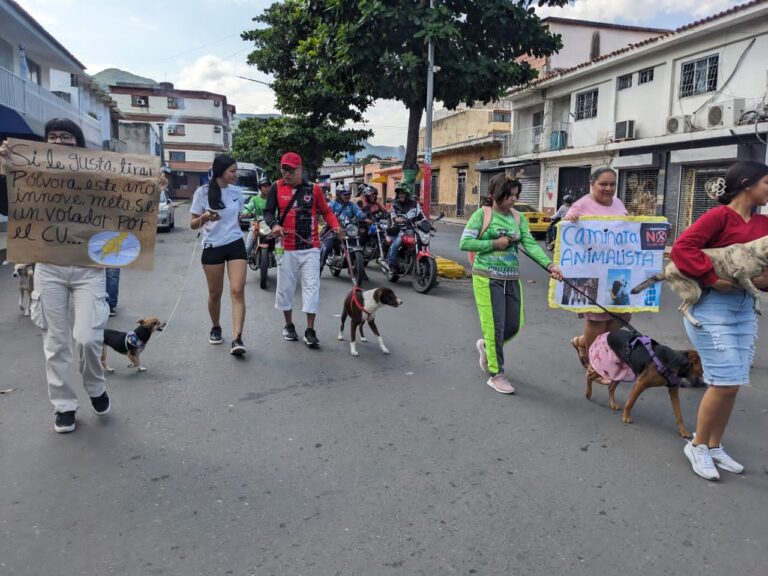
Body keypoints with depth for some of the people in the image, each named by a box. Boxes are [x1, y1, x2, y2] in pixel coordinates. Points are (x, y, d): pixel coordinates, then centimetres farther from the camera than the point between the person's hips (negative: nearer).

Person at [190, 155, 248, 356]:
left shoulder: (237, 192, 5)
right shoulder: (203, 192, -6)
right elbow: (193, 225, -5)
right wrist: (204, 218, -24)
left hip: (236, 245, 2)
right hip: (212, 247, -2)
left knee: (237, 291, -11)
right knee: (215, 293, 9)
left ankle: (237, 339, -15)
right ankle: (215, 328, 34)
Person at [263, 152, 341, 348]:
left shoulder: (313, 189, 2)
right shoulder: (277, 188, 2)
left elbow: (325, 211, 7)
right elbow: (268, 212, 1)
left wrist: (335, 226, -12)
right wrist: (274, 225, -20)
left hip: (310, 247, -1)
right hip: (287, 248, 1)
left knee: (311, 286, -3)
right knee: (285, 286, 9)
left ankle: (310, 330, 3)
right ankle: (288, 325, 28)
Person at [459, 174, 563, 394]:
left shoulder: (518, 217, 8)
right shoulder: (482, 214, -6)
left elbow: (530, 244, -2)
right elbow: (465, 243, -11)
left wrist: (549, 265, -16)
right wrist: (494, 244, -14)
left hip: (512, 279, 6)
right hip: (487, 278, -6)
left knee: (514, 325, 10)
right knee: (495, 325, -3)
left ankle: (487, 346, 39)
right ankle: (496, 374, 10)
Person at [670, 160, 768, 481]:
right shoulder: (719, 216, -10)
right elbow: (682, 248, -21)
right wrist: (713, 279, -23)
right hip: (712, 305, -7)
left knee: (732, 383, 11)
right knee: (725, 381, -7)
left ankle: (714, 447, 27)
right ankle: (698, 446, 14)